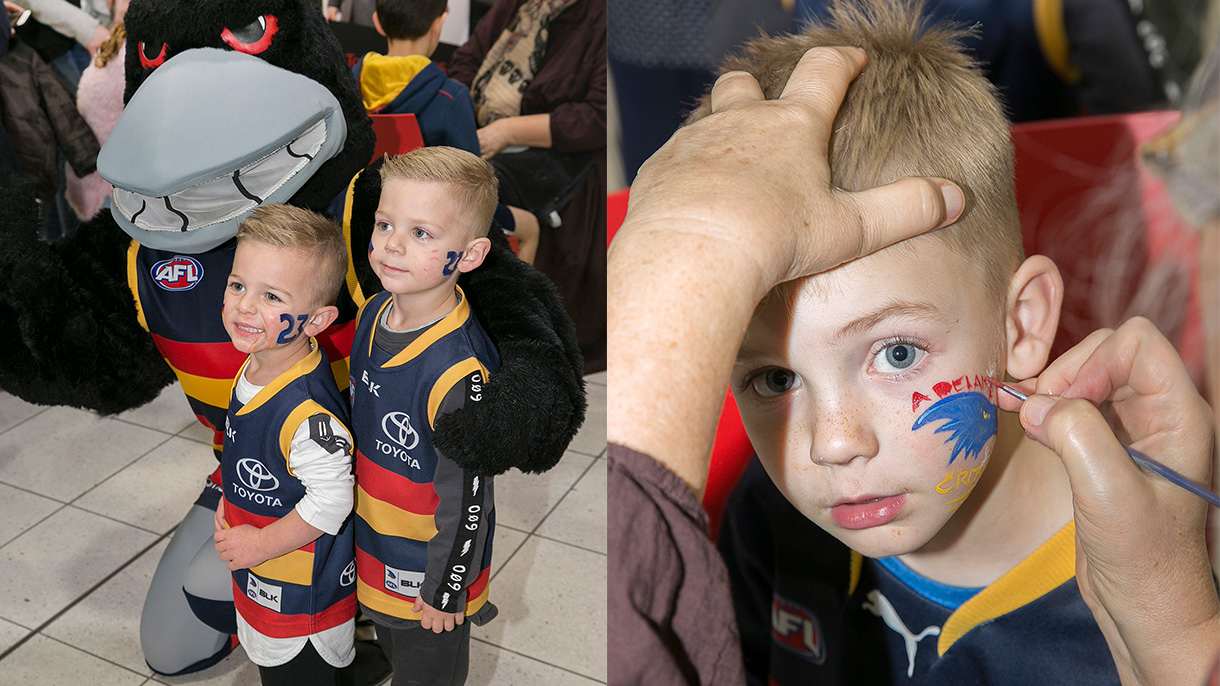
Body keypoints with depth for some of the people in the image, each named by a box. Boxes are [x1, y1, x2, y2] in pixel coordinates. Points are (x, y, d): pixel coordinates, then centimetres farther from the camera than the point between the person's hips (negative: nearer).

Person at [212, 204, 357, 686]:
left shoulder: (305, 413, -36)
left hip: (300, 591, -9)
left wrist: (261, 544, -19)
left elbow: (330, 501, -29)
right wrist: (231, 501, 5)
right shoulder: (255, 368, -7)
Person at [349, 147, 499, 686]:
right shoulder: (375, 313, -9)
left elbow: (468, 500, -25)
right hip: (375, 556, 7)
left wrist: (445, 592, -15)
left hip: (429, 571, -7)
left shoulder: (457, 370, -34)